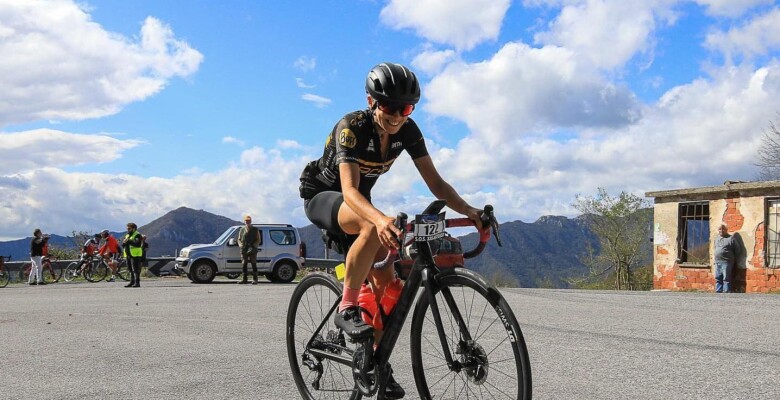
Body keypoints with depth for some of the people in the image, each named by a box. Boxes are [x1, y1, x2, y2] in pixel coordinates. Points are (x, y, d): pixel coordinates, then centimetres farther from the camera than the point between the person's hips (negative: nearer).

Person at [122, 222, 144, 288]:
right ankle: (132, 282, 18)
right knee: (131, 270, 12)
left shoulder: (137, 235, -6)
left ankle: (137, 283, -9)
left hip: (135, 255, -8)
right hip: (128, 255, 8)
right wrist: (124, 242, -6)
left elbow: (138, 244, -22)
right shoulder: (127, 235, 19)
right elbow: (123, 246, 17)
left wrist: (129, 241, -23)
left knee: (136, 270, -10)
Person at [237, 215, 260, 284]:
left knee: (254, 265, -7)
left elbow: (258, 240, 3)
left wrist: (253, 246, -12)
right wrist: (241, 245, -3)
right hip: (244, 250, 3)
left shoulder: (255, 230, 5)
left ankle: (255, 280, -6)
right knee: (244, 265, 4)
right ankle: (244, 279, 9)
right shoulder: (242, 230, 15)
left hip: (252, 250, -3)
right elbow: (239, 239, 19)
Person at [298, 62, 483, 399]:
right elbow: (349, 190, -42)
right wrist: (381, 218, -62)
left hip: (358, 201, 6)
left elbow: (435, 183, -15)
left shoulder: (407, 131, -14)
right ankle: (346, 309, -24)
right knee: (373, 228, -39)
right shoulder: (351, 127, -31)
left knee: (386, 282, -5)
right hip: (322, 197, -6)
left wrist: (469, 210, -32)